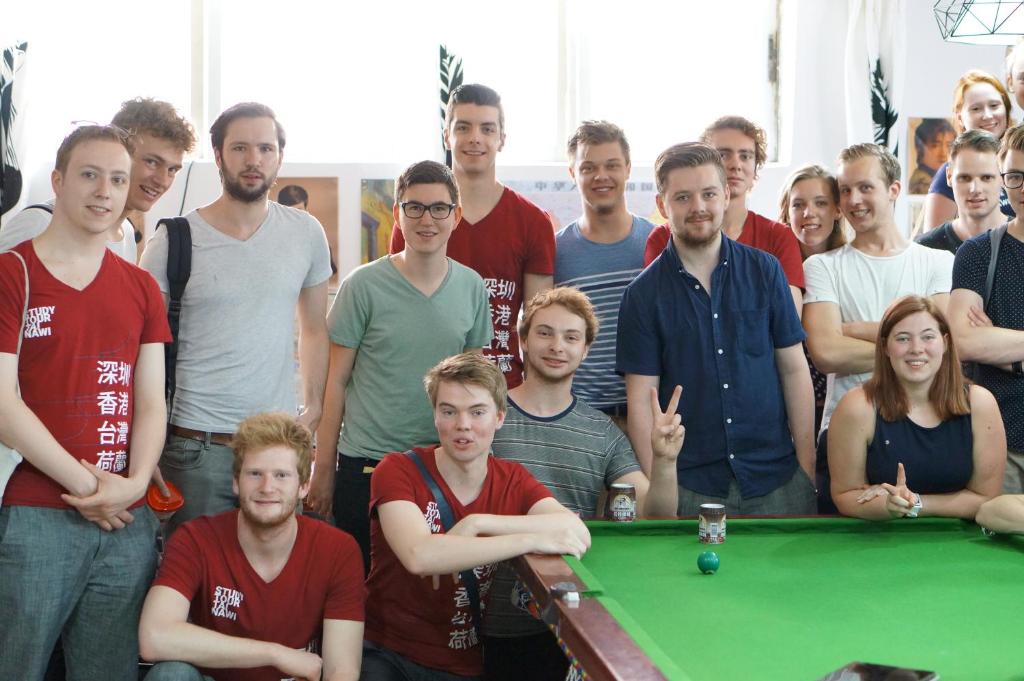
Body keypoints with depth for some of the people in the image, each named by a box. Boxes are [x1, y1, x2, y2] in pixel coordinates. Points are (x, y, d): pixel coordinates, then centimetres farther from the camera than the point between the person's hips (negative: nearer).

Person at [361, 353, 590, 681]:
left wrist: (477, 524, -21)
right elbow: (418, 556, -25)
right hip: (385, 654, -4)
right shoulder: (398, 470, -7)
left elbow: (577, 532, -13)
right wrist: (532, 539, -25)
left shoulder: (513, 480, 5)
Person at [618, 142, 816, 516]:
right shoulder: (644, 294, -1)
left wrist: (807, 468, -1)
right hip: (690, 485, -1)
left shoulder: (765, 271, 3)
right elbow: (641, 400, -2)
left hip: (778, 477, 1)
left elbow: (794, 370, 4)